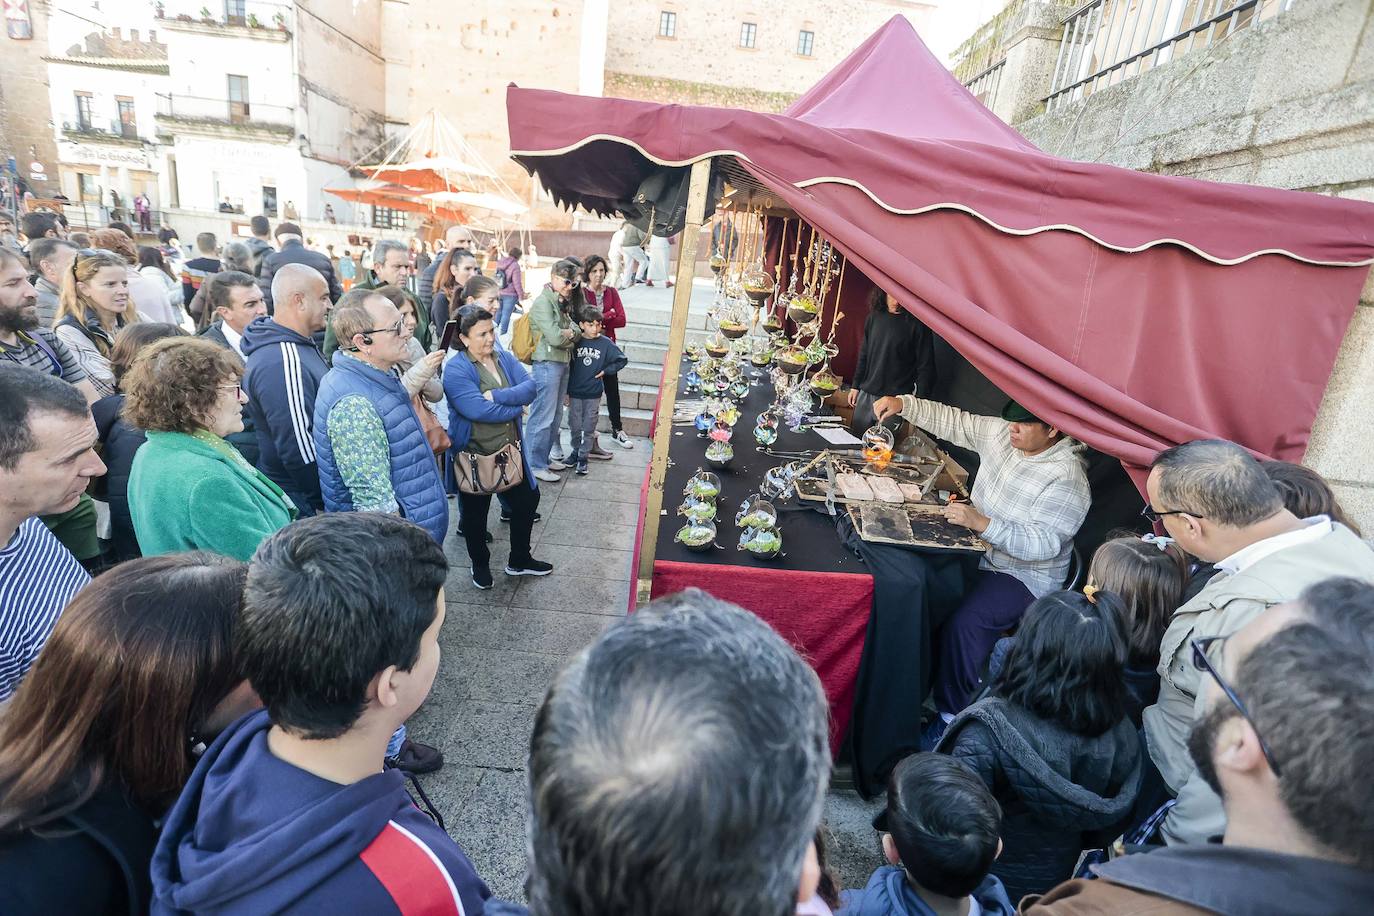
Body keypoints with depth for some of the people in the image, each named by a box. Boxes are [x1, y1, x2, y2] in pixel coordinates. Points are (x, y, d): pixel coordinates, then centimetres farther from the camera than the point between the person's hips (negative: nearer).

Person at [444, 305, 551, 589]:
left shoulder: (505, 357, 2)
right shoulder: (455, 370, -18)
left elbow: (529, 388, -11)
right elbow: (478, 410, -30)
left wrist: (496, 396, -26)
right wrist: (516, 407, -17)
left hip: (510, 450, 6)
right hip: (475, 456, -6)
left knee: (527, 501, 17)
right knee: (475, 514, 13)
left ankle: (520, 560, 38)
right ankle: (480, 564, 38)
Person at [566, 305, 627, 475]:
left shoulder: (606, 343, -6)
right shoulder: (576, 342, -3)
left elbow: (622, 360, 4)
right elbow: (568, 367, 2)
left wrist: (605, 371, -5)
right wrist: (566, 392, 2)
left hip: (594, 394, -1)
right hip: (575, 392, 1)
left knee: (588, 429, 5)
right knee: (575, 427, 11)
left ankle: (583, 458, 15)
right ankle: (576, 451, 31)